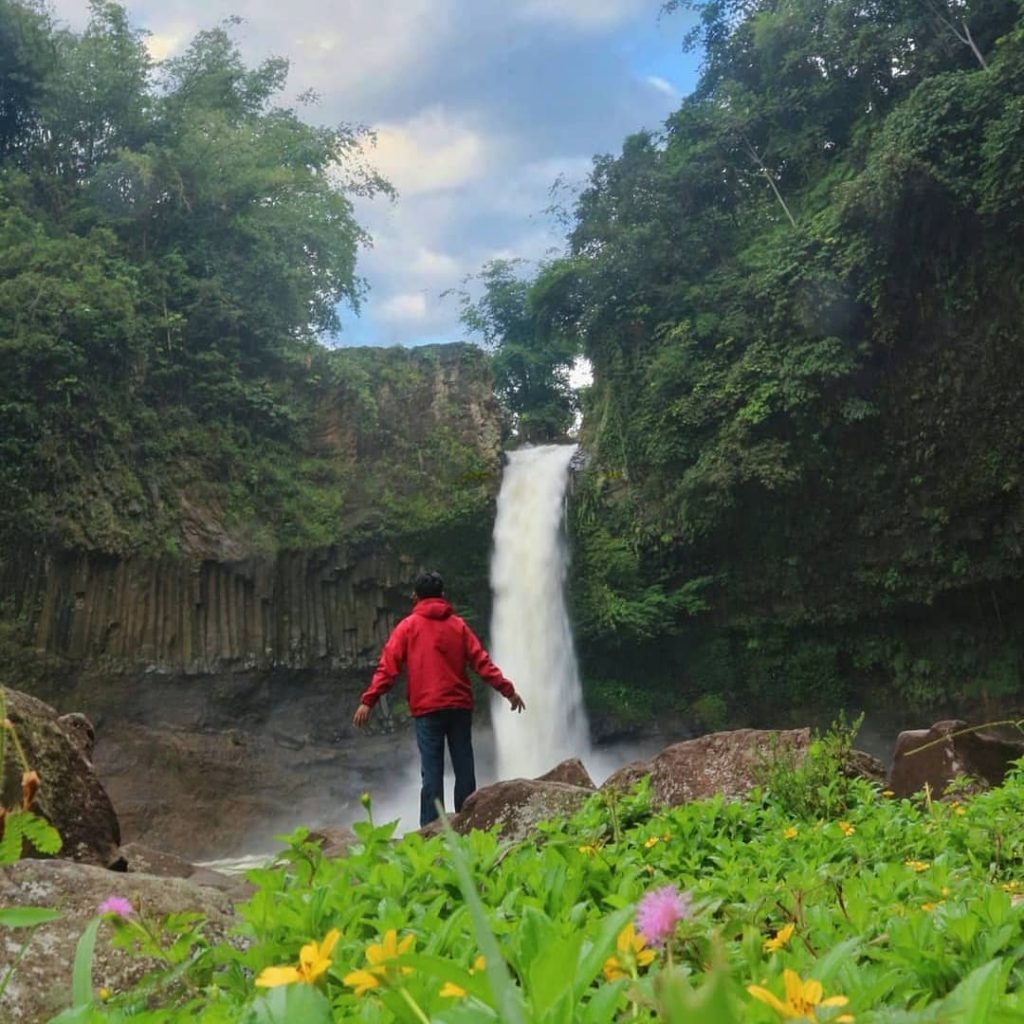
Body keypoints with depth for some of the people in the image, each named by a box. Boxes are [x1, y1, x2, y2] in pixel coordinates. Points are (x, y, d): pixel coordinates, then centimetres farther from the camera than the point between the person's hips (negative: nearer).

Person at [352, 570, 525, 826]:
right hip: (460, 706, 2)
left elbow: (387, 667, -5)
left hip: (427, 709, -2)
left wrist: (368, 700, -6)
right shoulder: (458, 625, 10)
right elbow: (481, 662, 5)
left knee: (432, 771, -3)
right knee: (464, 769, 9)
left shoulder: (408, 626, 3)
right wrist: (507, 689, 8)